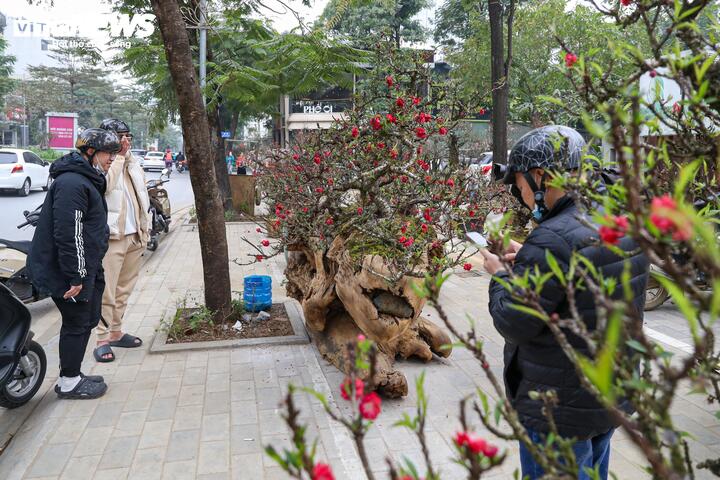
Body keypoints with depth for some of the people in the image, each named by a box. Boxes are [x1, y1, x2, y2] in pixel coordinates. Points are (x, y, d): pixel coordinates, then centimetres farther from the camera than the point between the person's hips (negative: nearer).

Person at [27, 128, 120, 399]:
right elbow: (68, 234, -26)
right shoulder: (72, 183, -21)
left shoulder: (86, 179, 15)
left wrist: (87, 272, 25)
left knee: (87, 319, 17)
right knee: (77, 323, 1)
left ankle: (73, 375, 31)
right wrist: (75, 276, -24)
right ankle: (69, 383, 16)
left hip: (86, 268, 11)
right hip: (66, 272, -11)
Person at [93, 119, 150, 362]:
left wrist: (145, 230, 15)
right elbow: (105, 184, -26)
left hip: (135, 235, 7)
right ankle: (103, 339, 1)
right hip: (112, 235, -7)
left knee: (124, 288, 13)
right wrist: (119, 157, -18)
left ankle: (116, 332, 24)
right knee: (107, 290, -6)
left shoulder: (134, 164, 17)